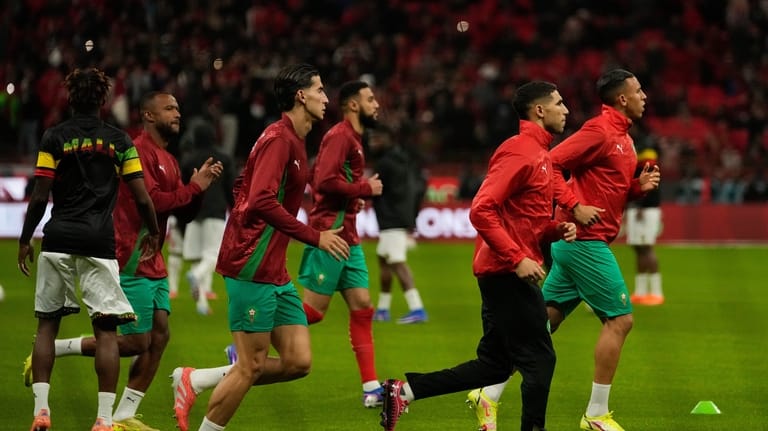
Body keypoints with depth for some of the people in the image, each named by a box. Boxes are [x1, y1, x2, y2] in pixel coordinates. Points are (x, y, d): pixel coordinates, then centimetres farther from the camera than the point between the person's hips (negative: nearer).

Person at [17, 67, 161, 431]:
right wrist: (153, 233, 19)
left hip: (59, 241, 0)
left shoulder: (54, 138, 2)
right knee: (106, 329, 1)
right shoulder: (118, 140, 4)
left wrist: (25, 240, 10)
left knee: (47, 324, 10)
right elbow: (142, 199, 2)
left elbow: (39, 197, -2)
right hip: (100, 243, 0)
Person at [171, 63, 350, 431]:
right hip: (253, 268, -9)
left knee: (298, 362, 4)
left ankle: (193, 382, 13)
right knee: (251, 366, -6)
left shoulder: (292, 140, 17)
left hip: (275, 272, 9)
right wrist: (315, 237, -21)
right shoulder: (279, 138, -13)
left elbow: (242, 187, 26)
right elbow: (262, 201, -24)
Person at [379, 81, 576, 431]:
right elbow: (481, 210, -21)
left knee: (494, 365, 11)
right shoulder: (519, 151, -13)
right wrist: (517, 258, -24)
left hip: (505, 273, 10)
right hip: (508, 272, -10)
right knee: (539, 360, -5)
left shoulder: (539, 153, 18)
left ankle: (404, 390, 11)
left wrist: (557, 230, 6)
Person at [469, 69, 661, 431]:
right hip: (585, 240, -10)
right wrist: (574, 206, -22)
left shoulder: (621, 136, 17)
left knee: (545, 320, 8)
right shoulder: (599, 131, -13)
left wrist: (639, 186, 6)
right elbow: (552, 163, -18)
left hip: (577, 241, 10)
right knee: (619, 319, -6)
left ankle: (490, 395, 9)